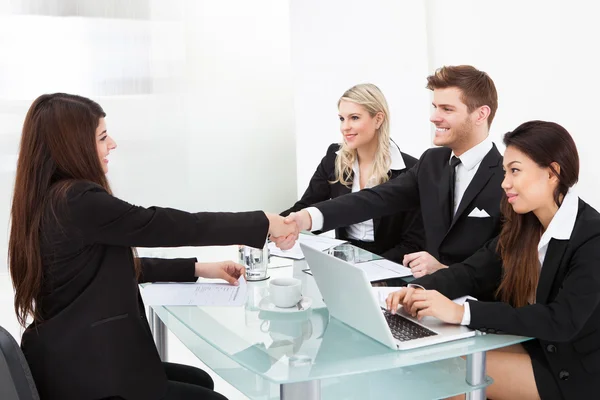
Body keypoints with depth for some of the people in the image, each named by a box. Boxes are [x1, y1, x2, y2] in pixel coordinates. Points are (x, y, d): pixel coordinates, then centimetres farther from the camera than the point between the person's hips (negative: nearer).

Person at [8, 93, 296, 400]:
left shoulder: (49, 200, 9)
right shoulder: (78, 201, -22)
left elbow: (119, 267, 15)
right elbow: (169, 226, -20)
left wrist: (198, 269, 14)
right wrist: (263, 223, -10)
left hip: (73, 362, 9)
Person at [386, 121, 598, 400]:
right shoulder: (523, 226, 1)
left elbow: (561, 322, -31)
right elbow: (473, 271, 0)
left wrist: (462, 312, -36)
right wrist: (419, 290, -21)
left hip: (574, 369, -6)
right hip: (531, 345, 6)